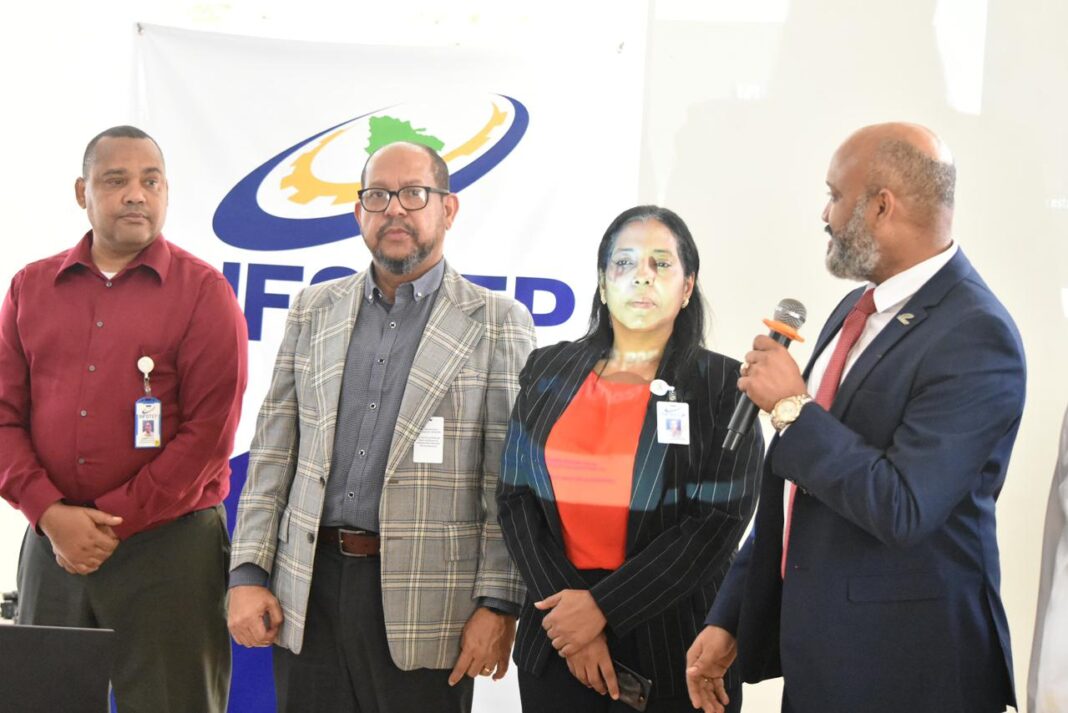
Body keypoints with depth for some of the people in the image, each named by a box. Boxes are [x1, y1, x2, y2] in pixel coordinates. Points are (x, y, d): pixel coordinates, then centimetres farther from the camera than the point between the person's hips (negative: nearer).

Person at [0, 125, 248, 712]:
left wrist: (116, 523, -10)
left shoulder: (203, 291, 0)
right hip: (51, 543, 3)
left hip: (167, 544, -3)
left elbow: (209, 432, -7)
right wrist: (50, 514, -8)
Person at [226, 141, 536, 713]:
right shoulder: (314, 311, 13)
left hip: (424, 599, -3)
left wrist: (499, 605, -9)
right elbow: (272, 452, 11)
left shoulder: (498, 323, 1)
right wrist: (248, 573, 3)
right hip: (308, 590, 3)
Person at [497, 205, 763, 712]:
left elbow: (718, 524, -10)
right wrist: (563, 602, -10)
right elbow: (516, 496, 3)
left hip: (674, 646, -2)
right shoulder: (549, 372, 6)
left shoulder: (723, 386, -3)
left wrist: (603, 607, -14)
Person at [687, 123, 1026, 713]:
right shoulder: (857, 311, 9)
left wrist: (792, 407, -18)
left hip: (903, 663, -8)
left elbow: (902, 508, -25)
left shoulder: (975, 336, -18)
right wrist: (729, 619, 13)